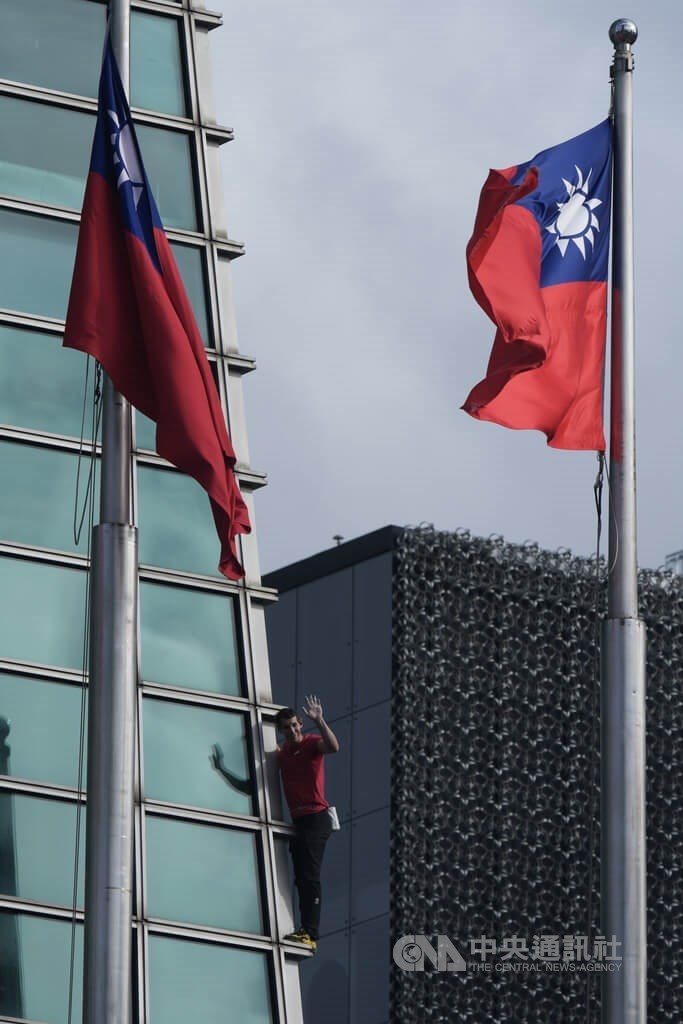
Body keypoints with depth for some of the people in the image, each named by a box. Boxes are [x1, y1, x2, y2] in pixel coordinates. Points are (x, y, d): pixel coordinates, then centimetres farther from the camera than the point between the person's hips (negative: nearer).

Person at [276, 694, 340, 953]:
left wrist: (319, 720, -35)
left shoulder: (311, 743, -6)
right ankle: (306, 930, 8)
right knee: (302, 878, 7)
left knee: (309, 875, -15)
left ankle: (310, 932, -21)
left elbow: (333, 747, -28)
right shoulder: (282, 753, 16)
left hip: (316, 817, -8)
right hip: (297, 820, 8)